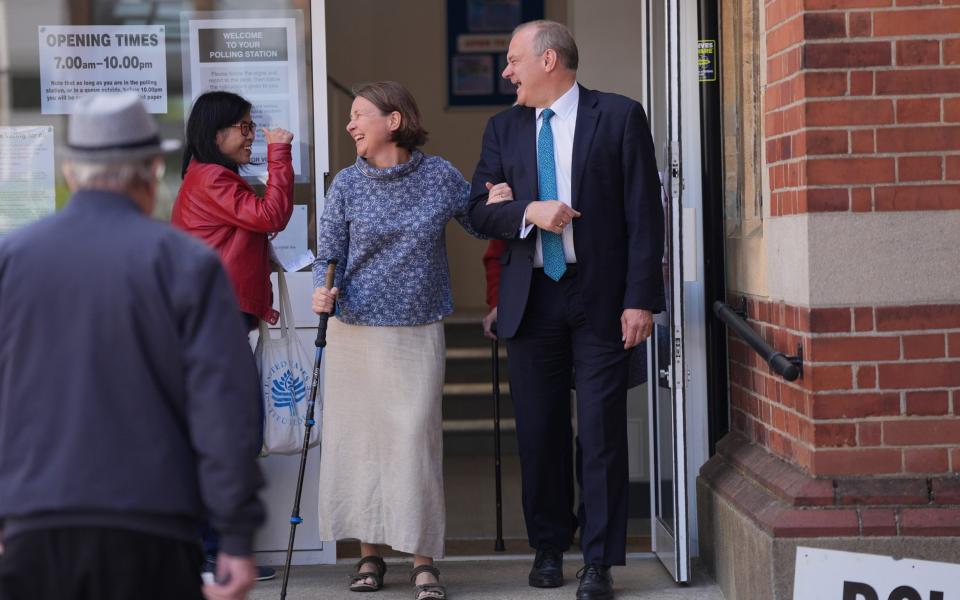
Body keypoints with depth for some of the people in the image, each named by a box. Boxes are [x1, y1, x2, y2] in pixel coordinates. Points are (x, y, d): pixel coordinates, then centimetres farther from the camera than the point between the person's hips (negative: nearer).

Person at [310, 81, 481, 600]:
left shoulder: (440, 176, 2)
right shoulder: (347, 185, 2)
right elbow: (329, 255, 2)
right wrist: (324, 292, -18)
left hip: (418, 331, -1)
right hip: (356, 329, 1)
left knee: (416, 438, -4)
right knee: (358, 436, 3)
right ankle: (369, 553, 15)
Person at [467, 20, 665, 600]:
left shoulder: (620, 116, -1)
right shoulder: (504, 128, 11)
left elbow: (644, 212, -4)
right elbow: (480, 209, 8)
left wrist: (641, 298, -10)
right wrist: (529, 212, -13)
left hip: (601, 297, -4)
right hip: (532, 297, 4)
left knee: (602, 430, -2)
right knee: (539, 429, 9)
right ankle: (549, 547, 23)